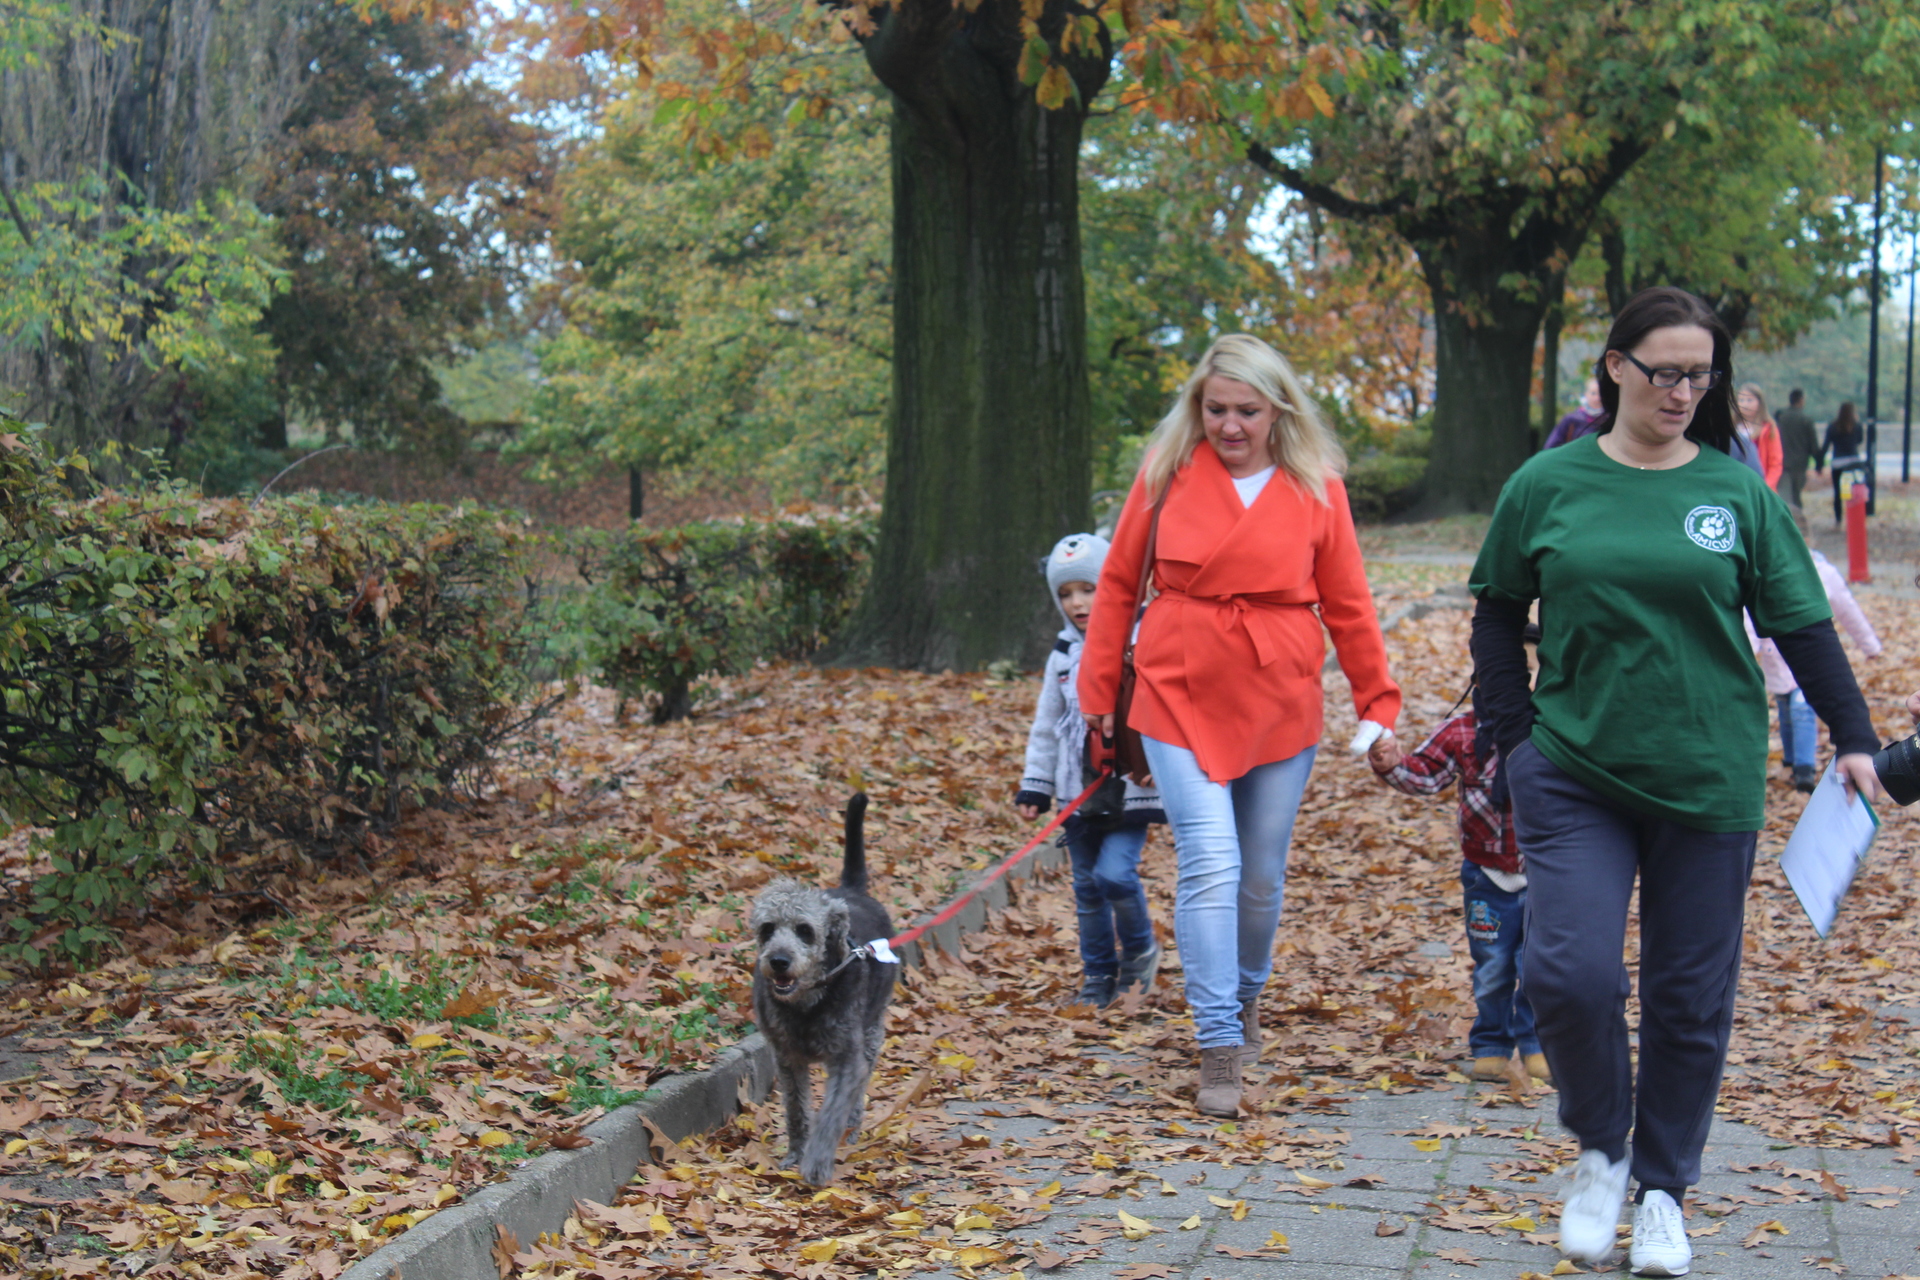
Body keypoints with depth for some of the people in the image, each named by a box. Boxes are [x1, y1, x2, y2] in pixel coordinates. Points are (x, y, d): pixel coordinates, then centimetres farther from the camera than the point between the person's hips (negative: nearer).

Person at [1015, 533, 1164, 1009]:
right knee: (1087, 888, 9)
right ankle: (1099, 975, 22)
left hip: (1131, 789, -5)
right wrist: (1035, 784, 13)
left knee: (1115, 874, -17)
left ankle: (1140, 951, 8)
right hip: (1079, 791, 5)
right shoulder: (1064, 655, 9)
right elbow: (1046, 726, 16)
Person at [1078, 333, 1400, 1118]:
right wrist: (1098, 691, 6)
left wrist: (1377, 702, 6)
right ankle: (1220, 1051, -10)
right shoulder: (1167, 471, -1)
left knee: (1262, 875, 11)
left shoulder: (1316, 487, 0)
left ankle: (1246, 999, 38)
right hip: (1180, 700, -1)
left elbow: (1347, 606, 6)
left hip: (1279, 707, 1)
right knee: (1209, 864, -13)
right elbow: (1118, 583, 6)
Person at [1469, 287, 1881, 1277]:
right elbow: (1496, 613, 10)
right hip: (1574, 775, -1)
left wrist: (1853, 738, 3)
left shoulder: (1737, 489, 1)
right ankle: (1599, 1150, 14)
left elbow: (1801, 623, 7)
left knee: (1690, 995, 7)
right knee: (1569, 972, -13)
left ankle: (1662, 1188, 26)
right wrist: (1515, 734, 3)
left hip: (1707, 782, 1)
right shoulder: (1548, 485, 1)